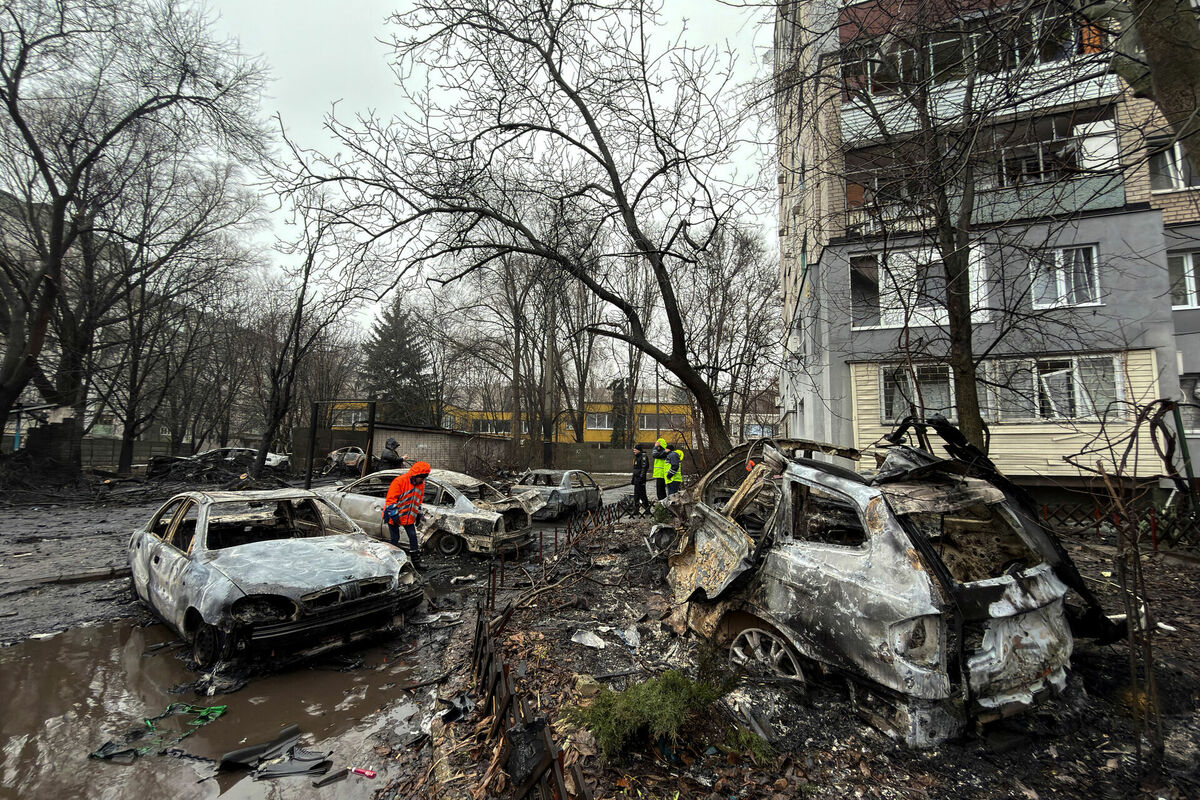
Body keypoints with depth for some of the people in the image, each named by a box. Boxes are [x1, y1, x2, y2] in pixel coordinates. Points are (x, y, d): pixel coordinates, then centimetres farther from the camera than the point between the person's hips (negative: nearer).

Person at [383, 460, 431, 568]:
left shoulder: (421, 484, 0)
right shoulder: (400, 481, -21)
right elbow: (391, 499, -18)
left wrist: (418, 514, 16)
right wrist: (393, 514, -20)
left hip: (409, 516, 6)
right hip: (394, 517, -6)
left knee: (413, 536, 3)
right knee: (395, 539, 3)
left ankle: (416, 561, 11)